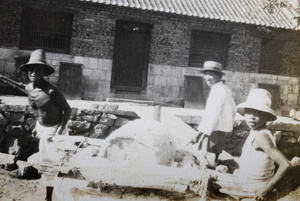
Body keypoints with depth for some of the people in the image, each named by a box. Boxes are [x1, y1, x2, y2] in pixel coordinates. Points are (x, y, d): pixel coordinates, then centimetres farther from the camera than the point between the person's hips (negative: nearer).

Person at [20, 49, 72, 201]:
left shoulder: (51, 91, -25)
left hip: (54, 129, -7)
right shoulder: (28, 88, -3)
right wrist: (37, 124, 14)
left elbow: (67, 110, -19)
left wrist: (60, 131, -23)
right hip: (41, 128, 7)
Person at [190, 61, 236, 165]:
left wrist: (200, 133, -25)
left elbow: (213, 115, -25)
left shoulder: (217, 91, -17)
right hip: (221, 131, 10)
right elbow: (233, 109, 23)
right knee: (214, 160, 17)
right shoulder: (225, 89, 13)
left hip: (213, 132, -10)